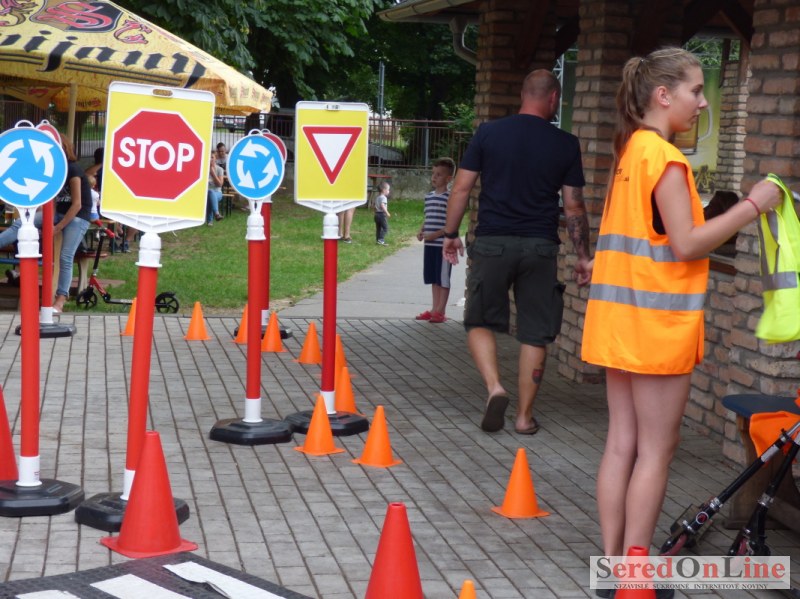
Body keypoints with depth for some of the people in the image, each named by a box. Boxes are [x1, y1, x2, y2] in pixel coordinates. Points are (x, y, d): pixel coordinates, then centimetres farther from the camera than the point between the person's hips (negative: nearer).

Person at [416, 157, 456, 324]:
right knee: (433, 278, 13)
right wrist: (421, 231, 4)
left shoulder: (450, 197, -11)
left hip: (443, 244, -8)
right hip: (430, 244, 8)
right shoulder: (429, 196, 12)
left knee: (443, 278, 0)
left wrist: (437, 234, -20)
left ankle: (440, 312, 4)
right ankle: (434, 309, 21)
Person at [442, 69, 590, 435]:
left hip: (492, 243, 0)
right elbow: (573, 206, 3)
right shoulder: (565, 145, 1)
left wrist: (450, 233, 12)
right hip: (540, 246, 0)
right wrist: (582, 255, 11)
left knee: (480, 321, 13)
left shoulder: (489, 133, 1)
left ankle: (494, 386, -9)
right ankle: (525, 415, 11)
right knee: (535, 333, 8)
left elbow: (462, 187, 1)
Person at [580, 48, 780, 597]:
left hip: (620, 316, 9)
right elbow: (686, 244, -18)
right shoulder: (666, 157, -15)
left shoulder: (629, 152, 12)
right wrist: (751, 206, -14)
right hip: (657, 320, -9)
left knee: (622, 445, 9)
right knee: (656, 450, -1)